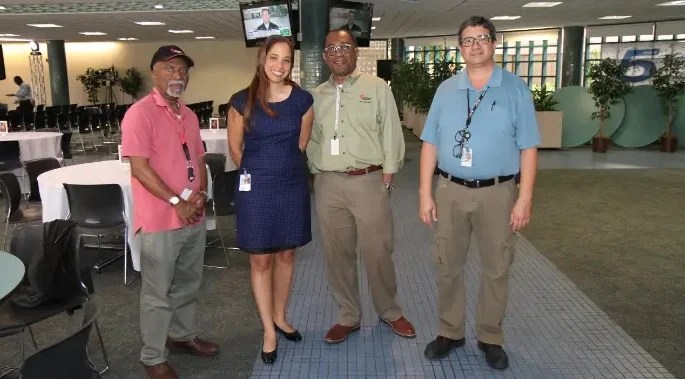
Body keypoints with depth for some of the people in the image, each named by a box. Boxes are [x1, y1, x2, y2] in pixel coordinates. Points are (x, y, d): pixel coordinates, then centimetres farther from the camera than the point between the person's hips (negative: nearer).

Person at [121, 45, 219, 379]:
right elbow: (139, 167, -18)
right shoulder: (140, 113, -12)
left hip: (194, 218, 8)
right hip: (160, 221, -7)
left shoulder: (189, 116, 12)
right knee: (157, 293, 6)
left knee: (188, 285, 21)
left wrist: (200, 194, -2)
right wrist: (176, 202, -18)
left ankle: (183, 335, 40)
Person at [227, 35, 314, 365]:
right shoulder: (243, 101, -7)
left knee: (286, 254, 14)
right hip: (256, 188, -2)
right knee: (260, 260, 4)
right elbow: (235, 147, 5)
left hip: (292, 185, 2)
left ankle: (280, 317, 34)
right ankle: (269, 331, 19)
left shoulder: (302, 99, -2)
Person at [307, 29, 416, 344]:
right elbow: (312, 139, 15)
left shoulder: (377, 87, 1)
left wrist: (388, 175, -6)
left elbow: (391, 133, -1)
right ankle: (348, 316, 25)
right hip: (328, 184, 4)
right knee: (337, 253, 10)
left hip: (368, 181, -3)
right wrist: (317, 173, 6)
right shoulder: (317, 95, 12)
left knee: (377, 252, 3)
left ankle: (390, 312, 25)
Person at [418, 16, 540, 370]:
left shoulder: (515, 89, -1)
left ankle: (490, 338, 27)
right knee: (447, 265, 10)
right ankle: (450, 332, 28)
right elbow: (430, 144, 4)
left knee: (496, 269, 9)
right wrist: (425, 193, -1)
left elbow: (528, 148, -3)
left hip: (497, 193, -2)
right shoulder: (446, 90, 6)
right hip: (451, 191, 2)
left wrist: (524, 199, -8)